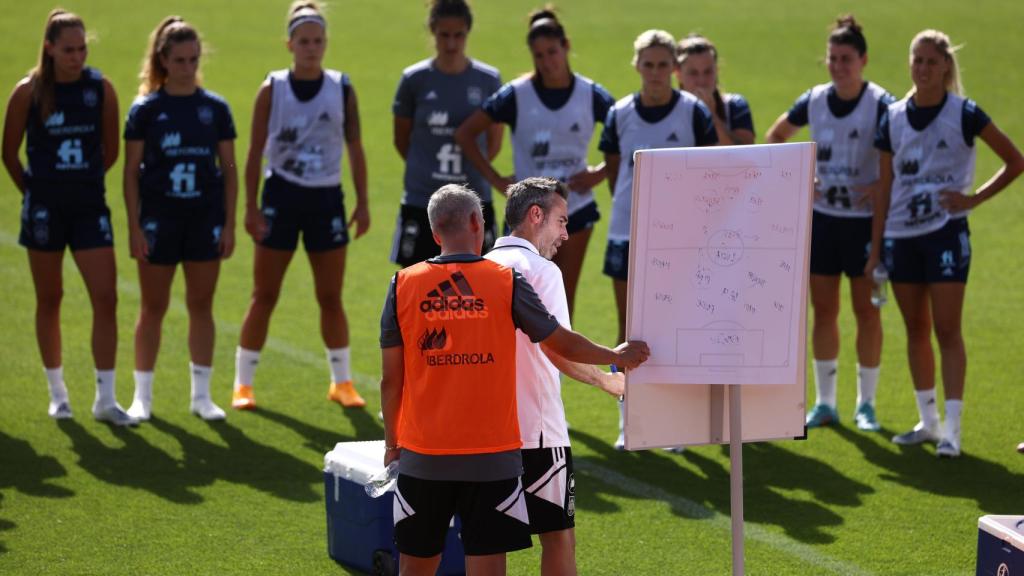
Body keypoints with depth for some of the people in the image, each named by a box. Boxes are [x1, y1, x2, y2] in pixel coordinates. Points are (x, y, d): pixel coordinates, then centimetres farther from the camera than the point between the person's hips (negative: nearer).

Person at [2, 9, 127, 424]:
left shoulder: (101, 89, -2)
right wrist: (35, 191, 11)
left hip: (90, 207, 1)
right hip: (45, 210, -1)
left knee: (106, 299, -7)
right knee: (49, 300, 8)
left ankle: (105, 399, -2)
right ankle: (57, 393, 22)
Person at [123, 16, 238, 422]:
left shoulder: (215, 108, 3)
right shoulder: (145, 109, -2)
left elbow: (229, 168, 6)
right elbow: (131, 171, -1)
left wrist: (229, 224, 1)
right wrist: (134, 227, -7)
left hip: (205, 219, 1)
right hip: (159, 217, -1)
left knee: (201, 306, 6)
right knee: (153, 308, 5)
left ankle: (201, 395, 15)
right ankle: (142, 396, 13)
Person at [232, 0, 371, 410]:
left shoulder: (342, 89, 1)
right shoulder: (272, 90, -4)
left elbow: (355, 148, 6)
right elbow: (255, 151, -3)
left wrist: (362, 203, 3)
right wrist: (251, 207, -8)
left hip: (326, 199, 1)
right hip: (281, 196, -1)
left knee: (331, 298, 6)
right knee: (264, 297, 1)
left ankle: (342, 381, 18)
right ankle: (242, 384, 9)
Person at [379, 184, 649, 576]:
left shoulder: (404, 285, -1)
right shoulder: (506, 282, -3)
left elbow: (391, 379, 1)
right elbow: (564, 344, 8)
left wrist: (392, 442, 15)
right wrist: (618, 356, 26)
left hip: (423, 458, 1)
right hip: (491, 456, -1)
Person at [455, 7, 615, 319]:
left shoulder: (591, 95, -2)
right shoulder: (517, 95, -6)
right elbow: (464, 134, -1)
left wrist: (601, 173, -5)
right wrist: (495, 179, -5)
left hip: (577, 208, 2)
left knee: (565, 299, 7)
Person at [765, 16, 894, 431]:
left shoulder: (881, 105, -12)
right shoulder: (814, 101, 2)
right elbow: (775, 136, 18)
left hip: (865, 220, -4)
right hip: (822, 217, 4)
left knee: (866, 311, 1)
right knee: (823, 311, 7)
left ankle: (866, 404, 12)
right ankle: (824, 403, 16)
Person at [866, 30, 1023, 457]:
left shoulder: (963, 114, -5)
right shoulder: (893, 119, 6)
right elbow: (885, 188, 9)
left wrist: (975, 198, -10)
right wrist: (875, 248, 7)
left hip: (946, 233, -4)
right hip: (901, 236, 4)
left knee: (946, 330, -7)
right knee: (916, 330, 10)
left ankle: (951, 430, -7)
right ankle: (928, 421, 20)